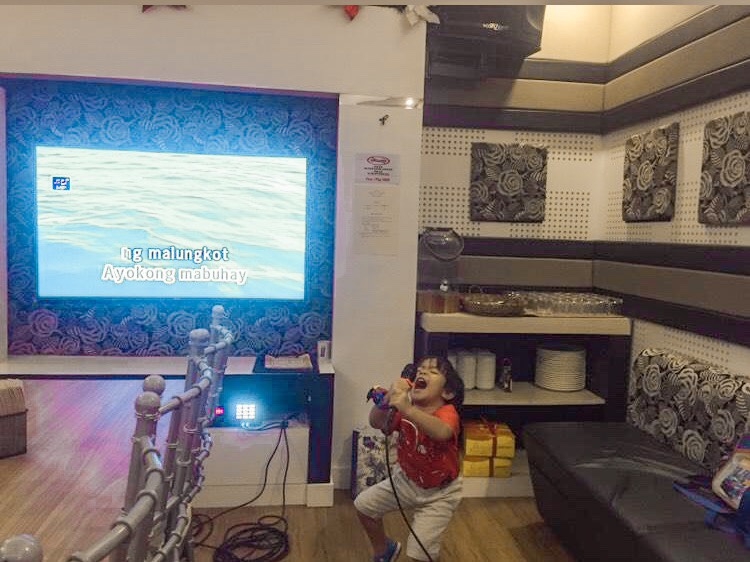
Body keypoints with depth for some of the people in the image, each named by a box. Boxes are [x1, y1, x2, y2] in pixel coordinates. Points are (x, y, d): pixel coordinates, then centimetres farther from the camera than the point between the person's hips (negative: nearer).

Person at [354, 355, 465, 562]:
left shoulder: (447, 412, -30)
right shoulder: (404, 408, -15)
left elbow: (442, 432, -53)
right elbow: (377, 423, -28)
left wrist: (407, 409, -66)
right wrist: (388, 398, -46)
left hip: (439, 492, -5)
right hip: (405, 479, 5)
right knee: (364, 504, 11)